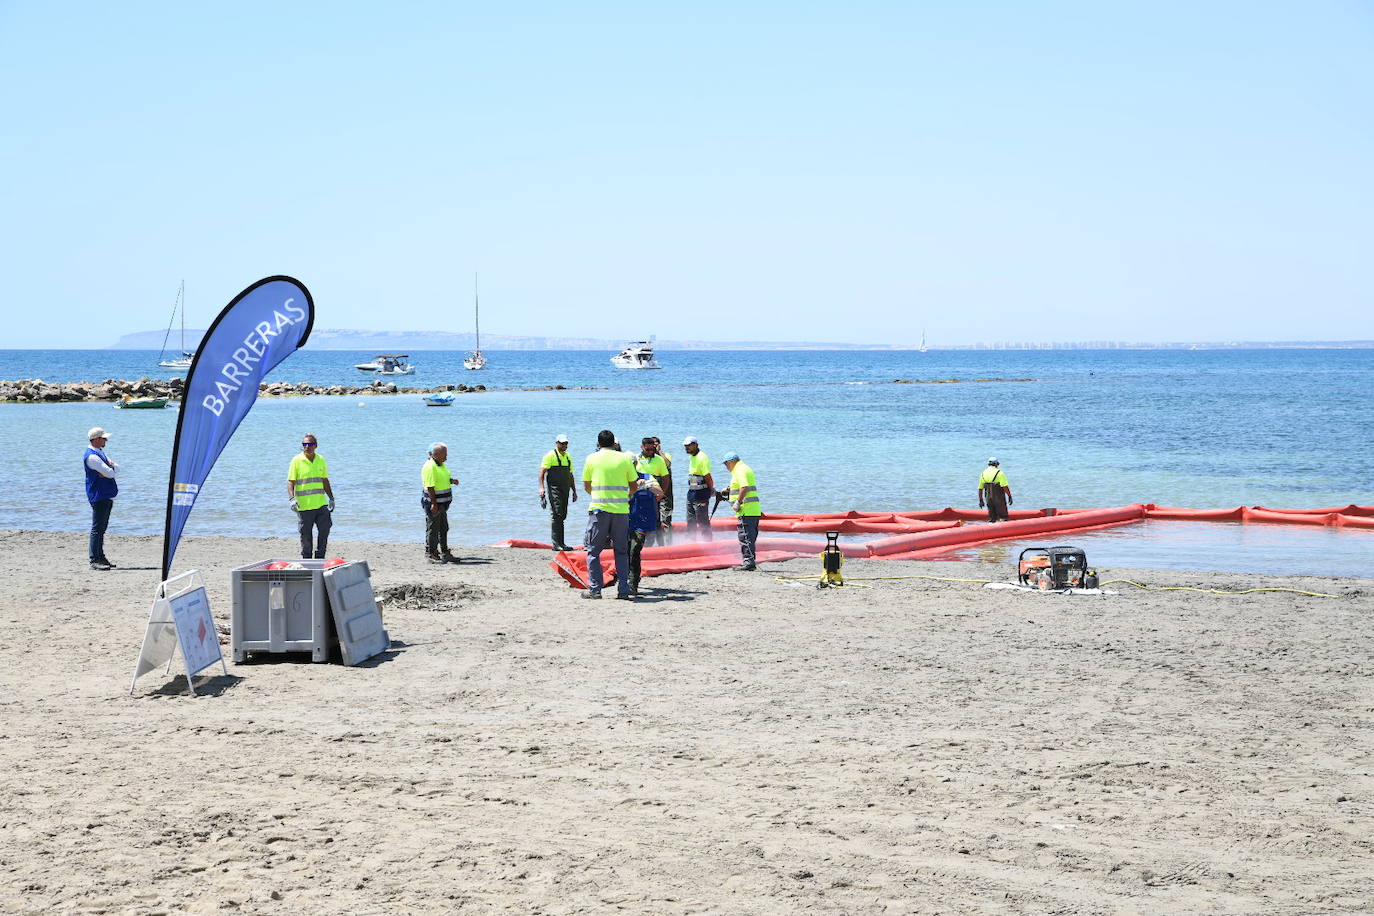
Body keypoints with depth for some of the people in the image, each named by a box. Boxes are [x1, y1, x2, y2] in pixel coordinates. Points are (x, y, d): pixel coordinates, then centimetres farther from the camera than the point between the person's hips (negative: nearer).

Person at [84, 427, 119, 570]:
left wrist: (111, 468, -11)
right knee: (97, 528, -9)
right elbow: (110, 473, -21)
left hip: (106, 496, 10)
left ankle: (100, 557, 20)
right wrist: (111, 468, 1)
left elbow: (116, 469, 11)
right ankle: (94, 560, -10)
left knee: (102, 528, 14)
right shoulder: (91, 456, -16)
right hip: (99, 497, -10)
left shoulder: (100, 452, 17)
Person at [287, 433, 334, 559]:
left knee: (325, 530, 0)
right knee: (306, 535, 3)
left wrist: (331, 498, 18)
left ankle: (319, 557, 13)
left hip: (321, 504, 4)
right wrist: (292, 499, -19)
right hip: (304, 505, -4)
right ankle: (306, 560, 16)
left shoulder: (321, 460, 10)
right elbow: (290, 482, -6)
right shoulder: (297, 461, -3)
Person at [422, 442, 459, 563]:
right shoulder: (430, 467, -19)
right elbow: (430, 487, -22)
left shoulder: (442, 465, 12)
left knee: (443, 529, 16)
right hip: (433, 504, -10)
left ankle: (445, 552, 24)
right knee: (433, 529, -3)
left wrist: (452, 480, 4)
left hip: (442, 503, 10)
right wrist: (434, 504, -24)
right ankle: (431, 554, 3)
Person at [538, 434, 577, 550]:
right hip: (553, 488, -7)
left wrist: (574, 491, 24)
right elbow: (542, 472, -9)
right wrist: (541, 487, -20)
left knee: (562, 515, 9)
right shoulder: (551, 455, -4)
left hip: (565, 490, 7)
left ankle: (561, 543, 13)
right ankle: (556, 544, -16)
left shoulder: (568, 457, 19)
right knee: (556, 514, -13)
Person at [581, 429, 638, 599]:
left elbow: (586, 486, 10)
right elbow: (633, 485, 11)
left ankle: (594, 589, 2)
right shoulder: (625, 458, 6)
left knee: (593, 550, 6)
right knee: (621, 551, 10)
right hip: (621, 510, 2)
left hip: (599, 509, -2)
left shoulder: (592, 459, 4)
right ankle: (623, 590, 5)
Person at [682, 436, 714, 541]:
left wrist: (712, 490, -8)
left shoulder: (702, 458, -17)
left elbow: (707, 476, -19)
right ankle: (691, 540, 24)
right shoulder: (693, 457, 13)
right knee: (691, 521, 16)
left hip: (701, 494, -10)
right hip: (691, 493, 10)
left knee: (703, 521, -5)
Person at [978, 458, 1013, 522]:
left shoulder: (983, 473, 7)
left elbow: (980, 488, 9)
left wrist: (980, 500, 16)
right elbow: (1005, 486, -17)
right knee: (1003, 518, 1)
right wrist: (1010, 496, -11)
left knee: (991, 518, 12)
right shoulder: (999, 473, -9)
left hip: (989, 498, 5)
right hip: (999, 498, -5)